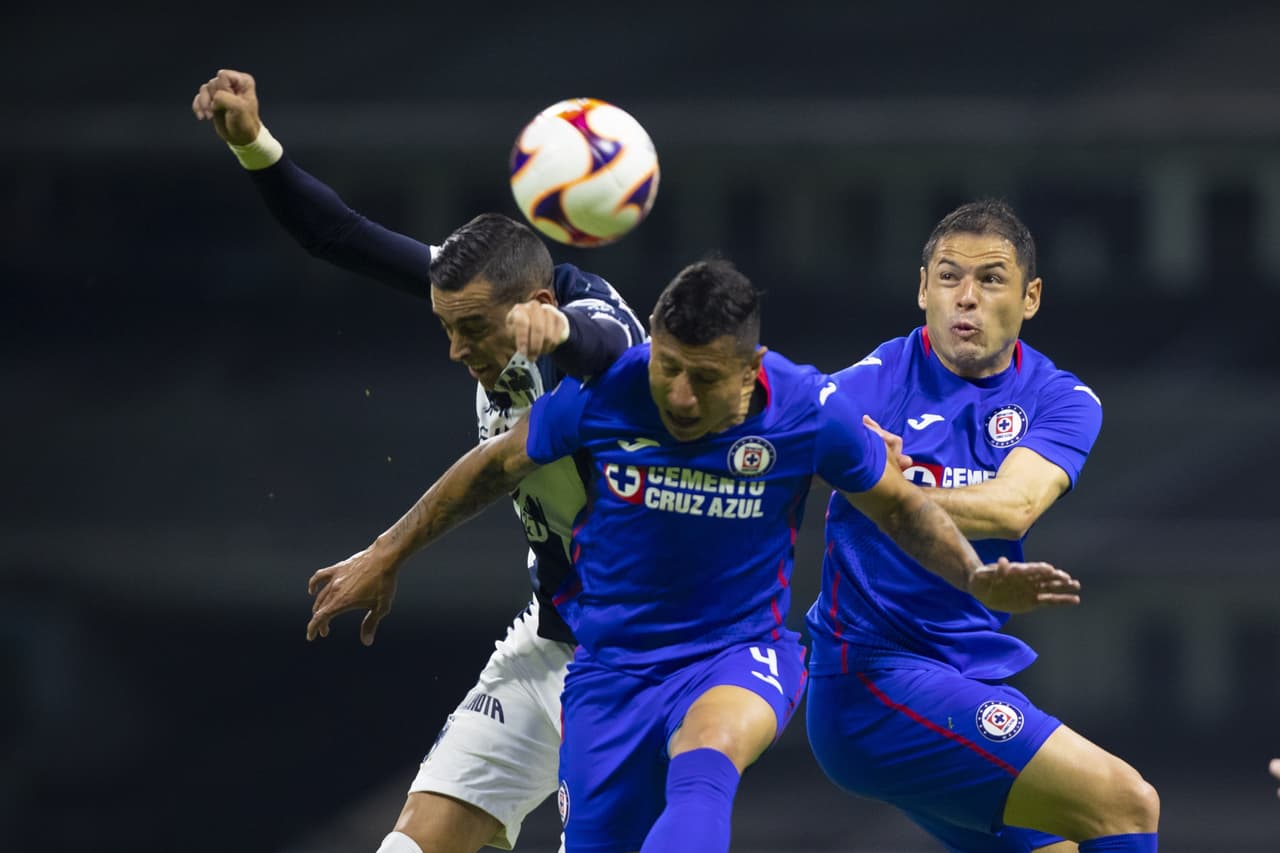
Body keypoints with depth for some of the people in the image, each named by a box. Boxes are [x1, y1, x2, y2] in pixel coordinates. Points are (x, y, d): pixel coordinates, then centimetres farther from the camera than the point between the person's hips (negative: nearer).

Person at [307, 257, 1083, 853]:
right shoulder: (598, 394, -15)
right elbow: (496, 468, 4)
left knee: (703, 774, -36)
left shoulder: (810, 410, -16)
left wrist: (977, 578, -12)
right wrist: (385, 560, 12)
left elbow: (898, 504, 4)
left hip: (739, 655, -3)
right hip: (611, 667, 3)